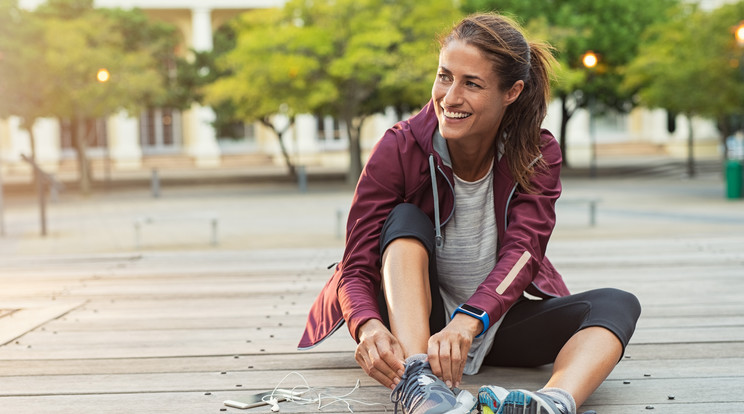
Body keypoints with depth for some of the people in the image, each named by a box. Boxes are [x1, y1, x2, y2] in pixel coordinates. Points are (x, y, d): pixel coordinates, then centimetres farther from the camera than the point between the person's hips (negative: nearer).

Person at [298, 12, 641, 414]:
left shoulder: (538, 154, -11)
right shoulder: (398, 149, -16)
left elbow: (522, 251, -26)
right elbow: (356, 268, -20)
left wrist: (468, 321, -47)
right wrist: (369, 326, -44)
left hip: (498, 320, 2)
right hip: (413, 321, -1)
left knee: (617, 304, -22)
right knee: (406, 219, -27)